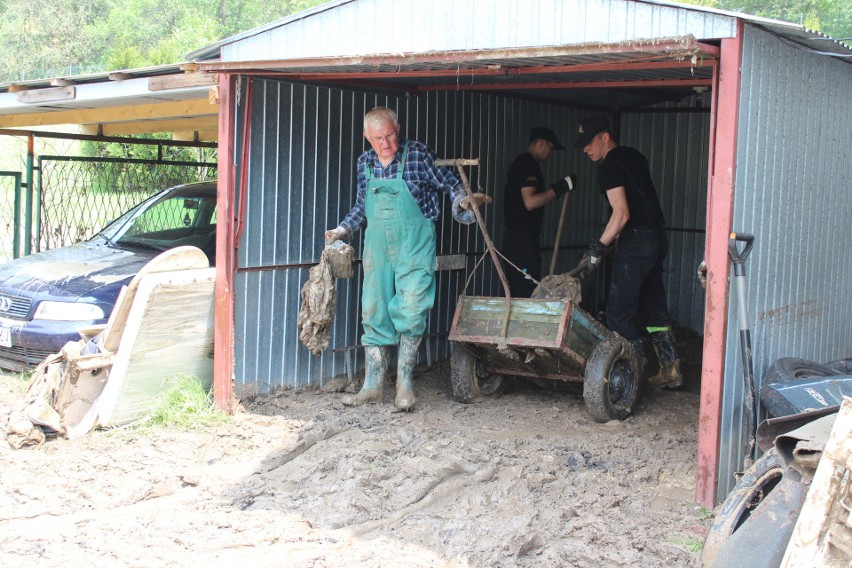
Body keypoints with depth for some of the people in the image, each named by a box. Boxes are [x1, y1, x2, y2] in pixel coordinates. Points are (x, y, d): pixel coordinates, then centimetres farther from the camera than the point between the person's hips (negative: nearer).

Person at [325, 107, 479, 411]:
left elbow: (449, 182, 4)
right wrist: (343, 229, 9)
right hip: (377, 244, 5)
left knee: (411, 310, -11)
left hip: (414, 244, -4)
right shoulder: (365, 162, 8)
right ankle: (372, 385, 14)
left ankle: (404, 381, 3)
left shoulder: (418, 154, -6)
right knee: (374, 312, 6)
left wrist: (461, 200, -15)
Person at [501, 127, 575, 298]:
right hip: (523, 238, -10)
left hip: (514, 237, 10)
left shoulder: (520, 162, 19)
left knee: (516, 294, 11)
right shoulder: (528, 164, -12)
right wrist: (559, 188, -17)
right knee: (528, 293, -10)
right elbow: (530, 202, -21)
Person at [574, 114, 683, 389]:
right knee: (653, 307, 15)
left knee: (619, 312, -5)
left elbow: (621, 214, -20)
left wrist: (599, 246, -15)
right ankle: (670, 369, 19)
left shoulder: (609, 167, -12)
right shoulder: (634, 156, 16)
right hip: (656, 238, 10)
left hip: (636, 241, -10)